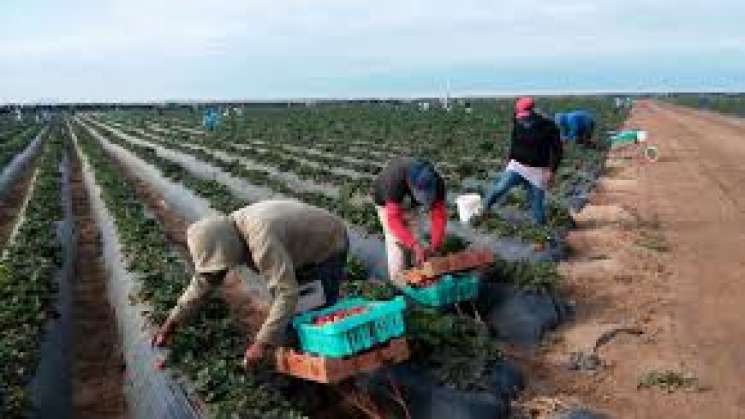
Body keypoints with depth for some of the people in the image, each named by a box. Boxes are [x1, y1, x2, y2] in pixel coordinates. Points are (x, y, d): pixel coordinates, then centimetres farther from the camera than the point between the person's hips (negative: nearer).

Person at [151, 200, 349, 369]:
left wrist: (262, 344, -39)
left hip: (328, 247, -8)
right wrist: (171, 323, 0)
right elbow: (203, 281, 0)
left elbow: (286, 293, -42)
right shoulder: (224, 232, -12)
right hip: (301, 251, 8)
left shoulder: (261, 239, -41)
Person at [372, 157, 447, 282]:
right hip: (387, 202, -3)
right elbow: (393, 219, -46)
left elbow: (439, 214, -28)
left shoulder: (437, 182, -32)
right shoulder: (395, 180, -45)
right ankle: (397, 282, -6)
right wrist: (415, 246, -54)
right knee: (396, 243, -14)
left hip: (412, 205, 4)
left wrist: (434, 246, -39)